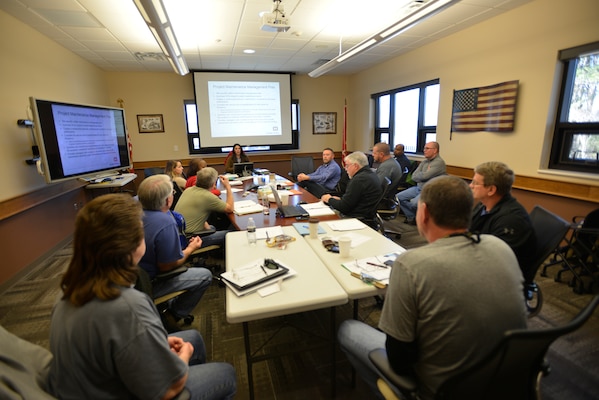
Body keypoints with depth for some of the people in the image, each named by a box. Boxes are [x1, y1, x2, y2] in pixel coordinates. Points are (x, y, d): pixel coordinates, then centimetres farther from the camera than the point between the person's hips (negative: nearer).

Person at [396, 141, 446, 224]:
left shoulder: (439, 162, -13)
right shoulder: (425, 161, 11)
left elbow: (424, 176, -23)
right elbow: (413, 177, 4)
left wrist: (418, 175, -2)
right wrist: (423, 174, -13)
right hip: (418, 188, 8)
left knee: (414, 203, -31)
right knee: (399, 197, -3)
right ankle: (411, 218, 8)